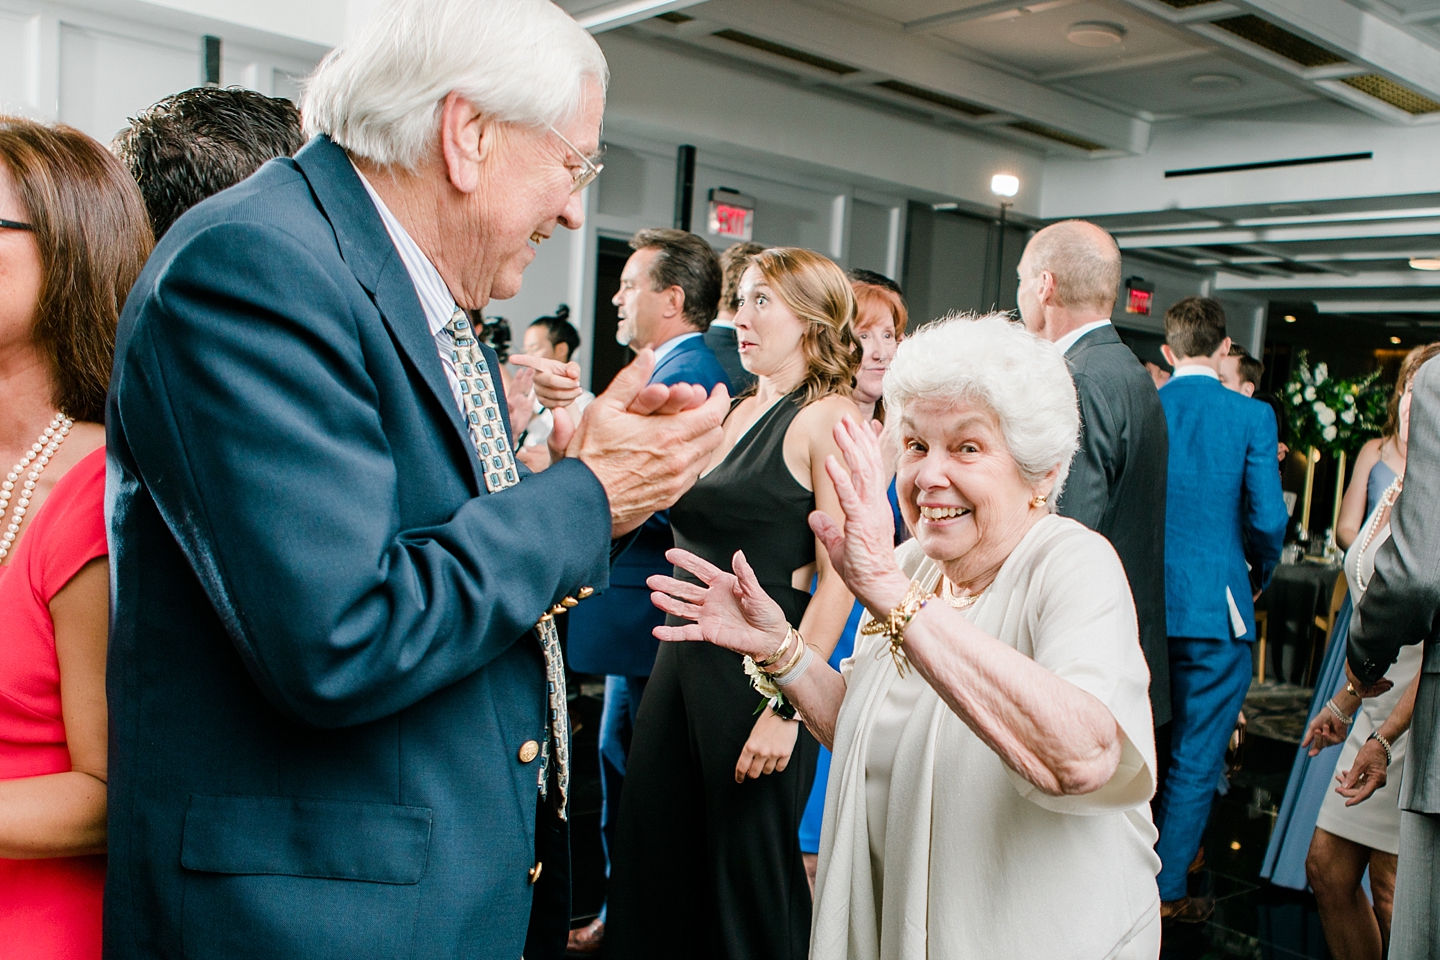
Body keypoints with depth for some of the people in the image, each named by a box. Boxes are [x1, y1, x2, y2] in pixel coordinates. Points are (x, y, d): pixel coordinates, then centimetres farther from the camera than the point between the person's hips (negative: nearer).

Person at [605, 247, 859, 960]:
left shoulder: (829, 418, -11)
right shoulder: (741, 412, 13)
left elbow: (839, 579, -16)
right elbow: (698, 525, 14)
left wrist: (786, 705, -20)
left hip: (762, 666, -8)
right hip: (689, 653, 8)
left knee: (750, 872, 6)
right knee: (650, 854, 15)